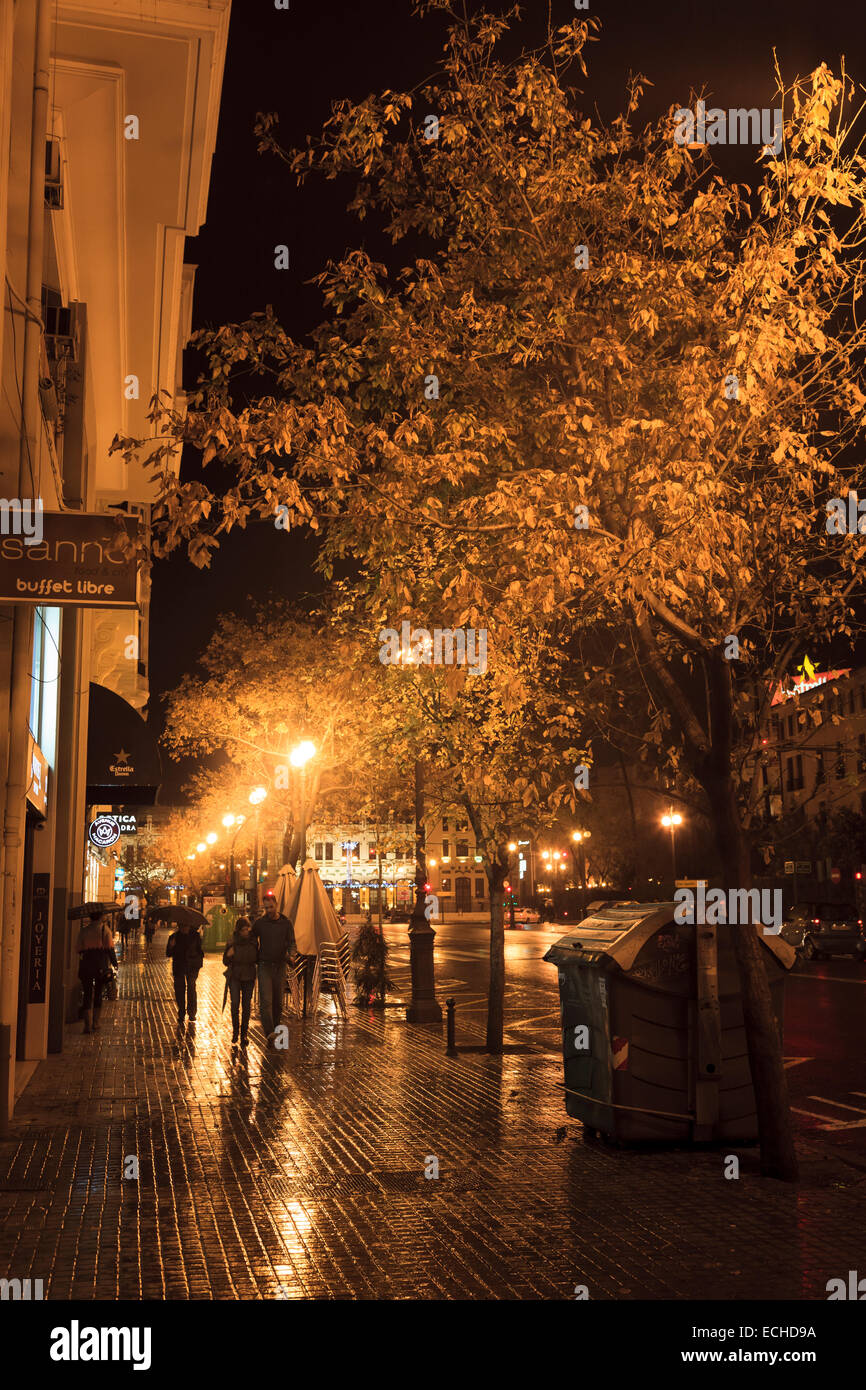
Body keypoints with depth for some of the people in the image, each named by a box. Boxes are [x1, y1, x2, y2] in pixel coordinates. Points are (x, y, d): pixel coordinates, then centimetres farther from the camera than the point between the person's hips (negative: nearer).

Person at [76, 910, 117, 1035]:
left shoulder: (84, 930, 7)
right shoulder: (104, 928, 0)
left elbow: (78, 949, 5)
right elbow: (110, 948, -6)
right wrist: (114, 962, 3)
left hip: (86, 965, 1)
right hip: (101, 965, -1)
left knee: (87, 994, 4)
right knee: (98, 993, 11)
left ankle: (88, 1025, -4)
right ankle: (95, 1024, 12)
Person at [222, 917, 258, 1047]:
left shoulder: (254, 942, 1)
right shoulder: (232, 943, -5)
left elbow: (257, 960, 12)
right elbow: (225, 962, 4)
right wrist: (228, 955, -17)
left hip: (249, 977, 2)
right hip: (234, 976, -2)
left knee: (246, 1005, 0)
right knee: (235, 1003, -15)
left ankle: (244, 1034, 11)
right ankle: (235, 1031, 2)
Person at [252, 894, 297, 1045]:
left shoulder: (286, 923, 1)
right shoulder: (260, 923, 1)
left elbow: (291, 943, -1)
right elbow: (253, 940, 14)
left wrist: (292, 954, -22)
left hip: (280, 966, 2)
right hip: (264, 966, -2)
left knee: (278, 1001, 9)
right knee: (266, 1001, -14)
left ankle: (275, 1028, 23)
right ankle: (269, 1033, -23)